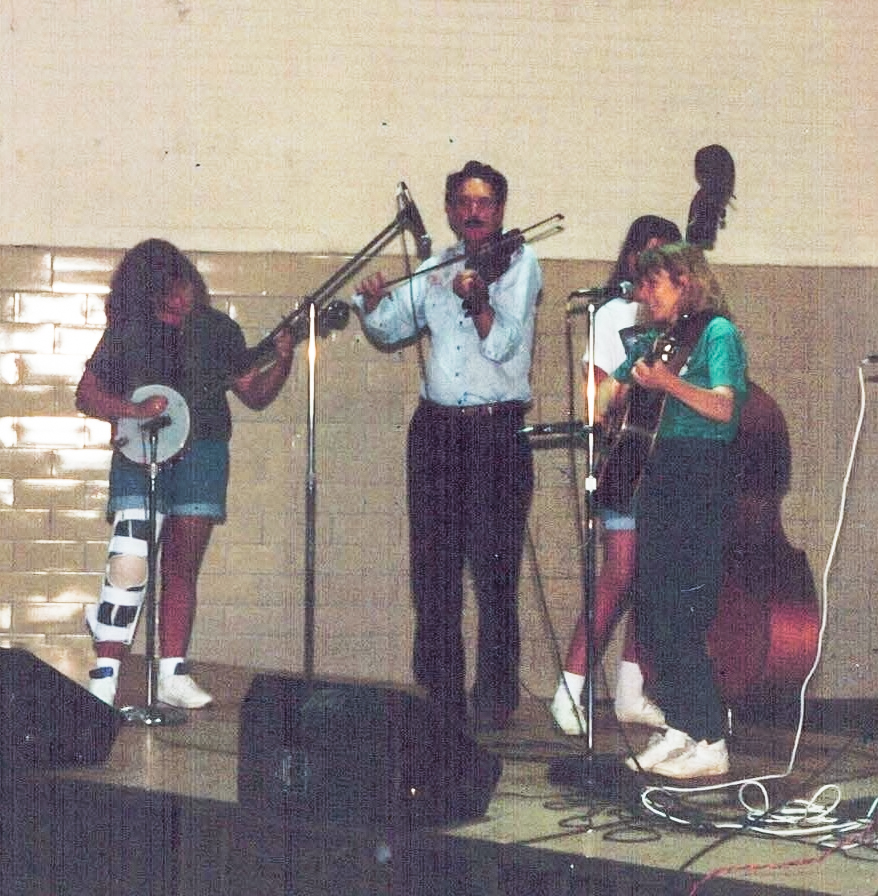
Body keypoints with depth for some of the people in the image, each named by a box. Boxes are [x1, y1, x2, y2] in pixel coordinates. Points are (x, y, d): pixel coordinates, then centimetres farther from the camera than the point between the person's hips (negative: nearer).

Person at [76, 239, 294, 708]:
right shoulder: (127, 333, 0)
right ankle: (104, 678, -12)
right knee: (129, 562, -16)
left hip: (202, 454, 3)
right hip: (141, 455, -3)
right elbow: (86, 394, 3)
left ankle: (172, 676, 14)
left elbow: (255, 395, 11)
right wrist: (136, 410, -13)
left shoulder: (217, 329, 6)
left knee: (182, 569, 8)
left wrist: (282, 361, -8)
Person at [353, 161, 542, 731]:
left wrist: (478, 301, -29)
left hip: (498, 432, -5)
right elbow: (393, 327, 17)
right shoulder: (436, 268, 16)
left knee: (494, 568, -7)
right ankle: (439, 697, 12)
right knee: (434, 567, 5)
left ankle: (494, 700, 0)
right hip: (436, 428, 5)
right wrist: (374, 299, -4)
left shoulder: (519, 262, 1)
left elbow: (503, 344, -10)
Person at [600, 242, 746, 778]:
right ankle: (680, 729, 14)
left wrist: (668, 382, -30)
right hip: (661, 472, 8)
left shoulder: (716, 331, -5)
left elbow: (724, 408, -18)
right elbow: (611, 391, 26)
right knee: (653, 608, 7)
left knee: (681, 614, -12)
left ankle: (710, 744, -8)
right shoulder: (659, 339, 18)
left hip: (703, 477, -8)